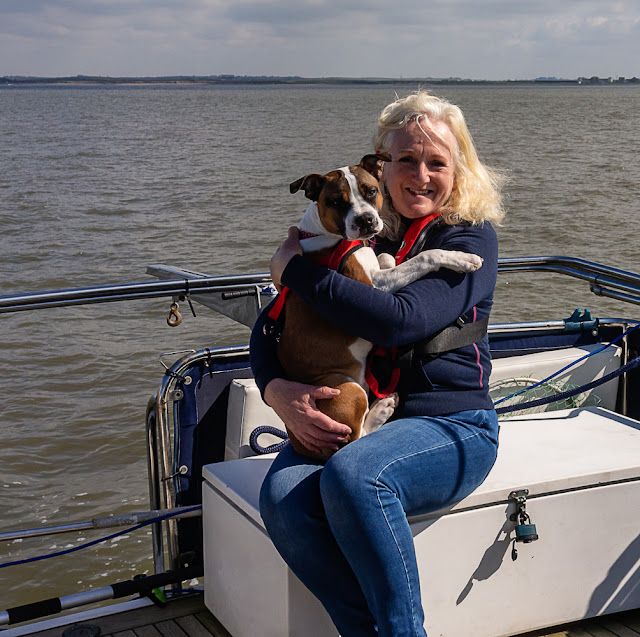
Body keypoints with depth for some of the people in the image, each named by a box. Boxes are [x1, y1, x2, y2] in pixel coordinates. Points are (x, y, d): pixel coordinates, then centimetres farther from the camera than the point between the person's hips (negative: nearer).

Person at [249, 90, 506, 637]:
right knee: (283, 498, -27)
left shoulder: (470, 237, -4)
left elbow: (402, 322, -22)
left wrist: (296, 270, -14)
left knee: (353, 476, -35)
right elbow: (270, 324, 8)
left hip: (452, 425, -4)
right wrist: (276, 389, -14)